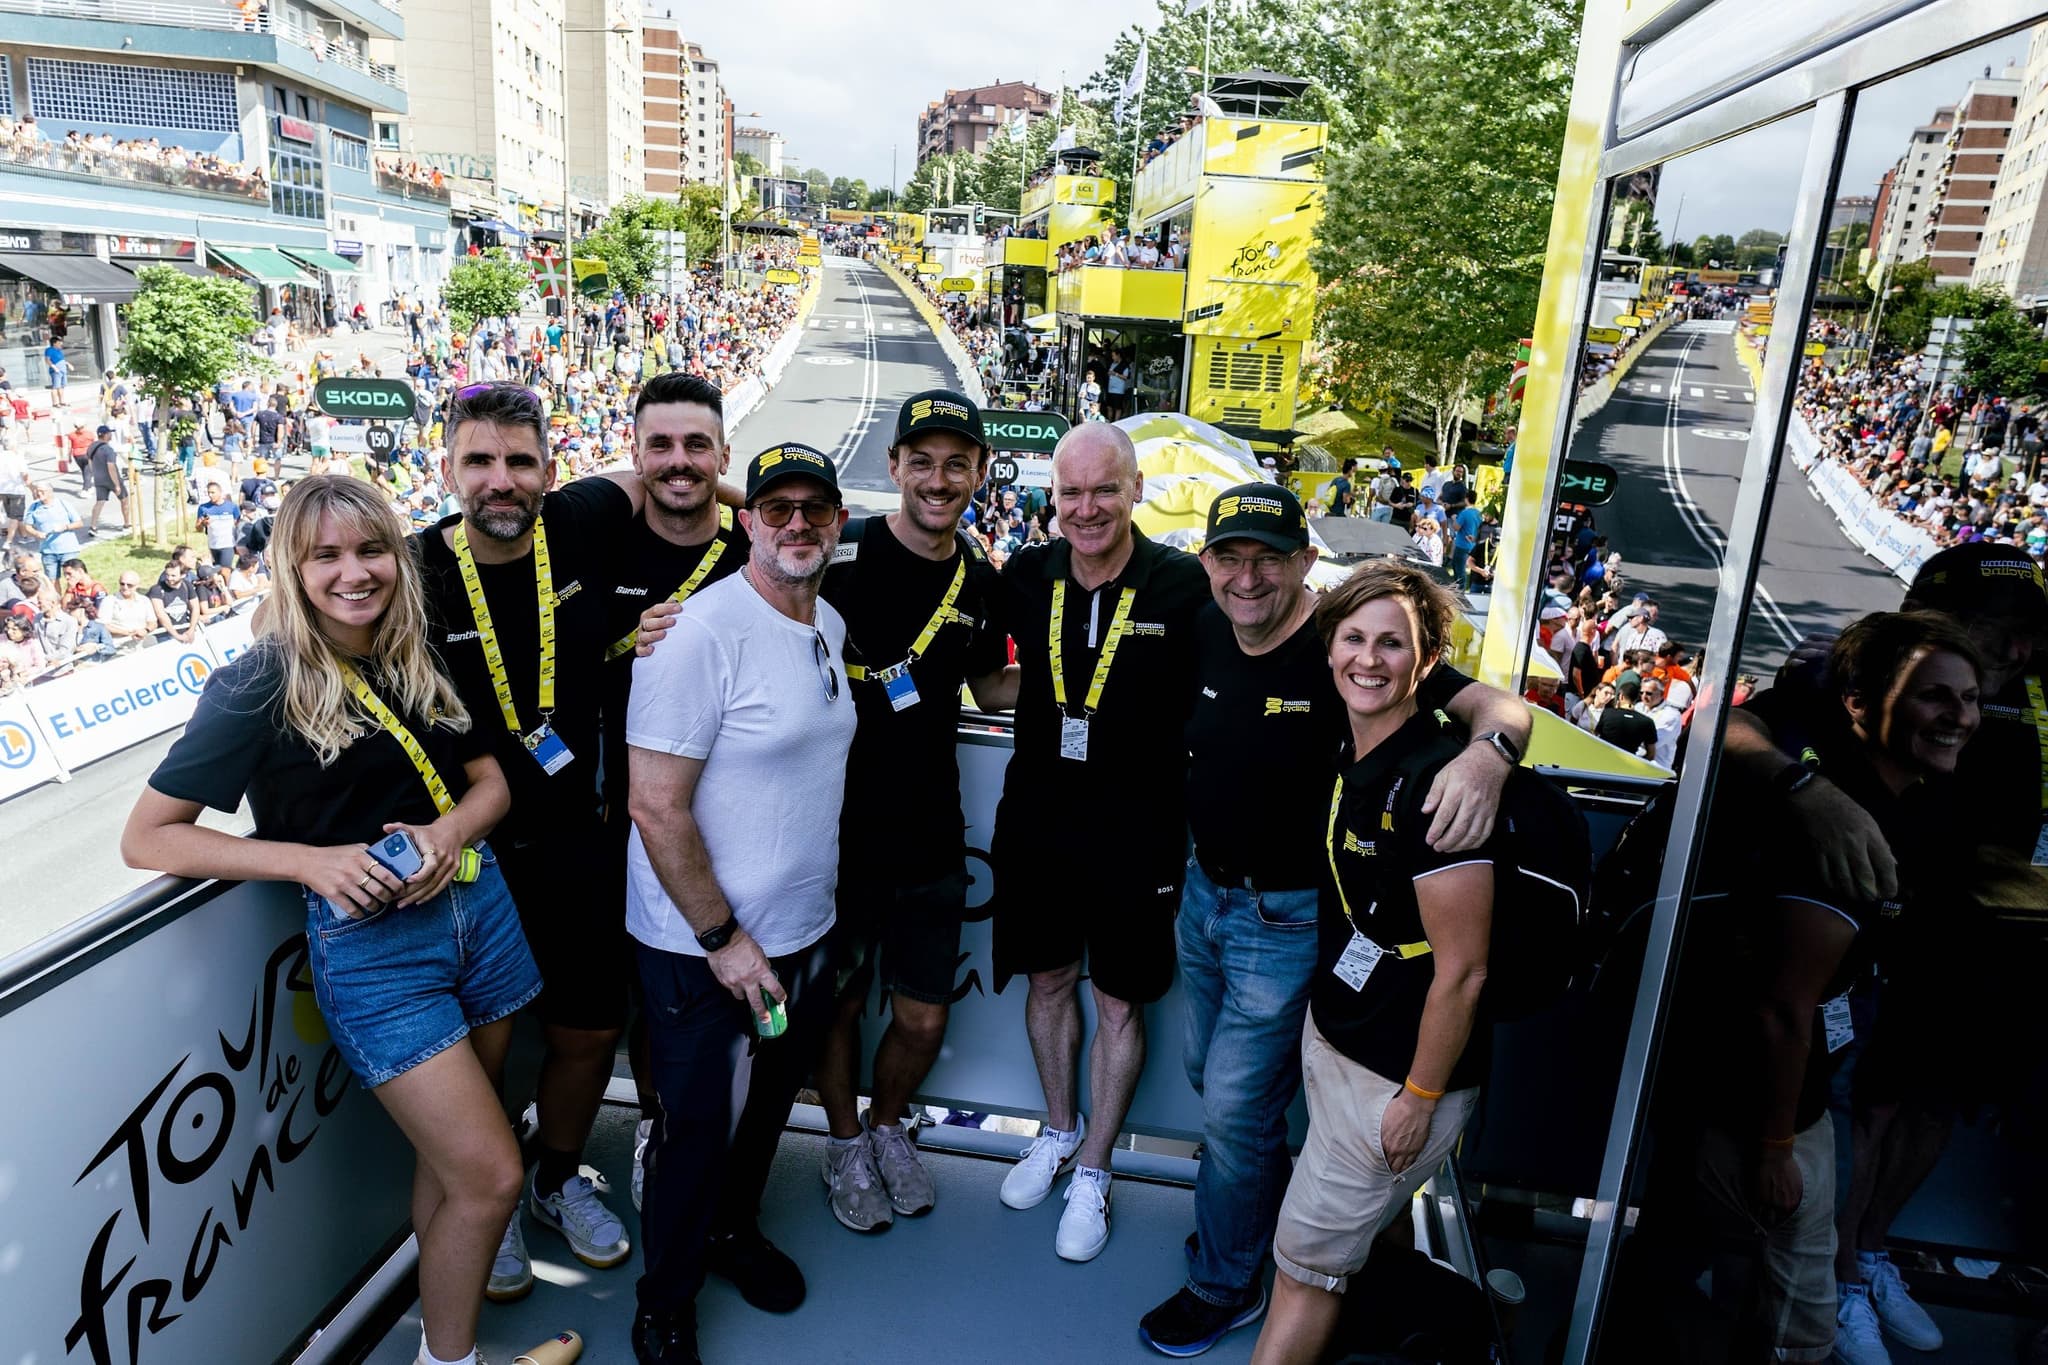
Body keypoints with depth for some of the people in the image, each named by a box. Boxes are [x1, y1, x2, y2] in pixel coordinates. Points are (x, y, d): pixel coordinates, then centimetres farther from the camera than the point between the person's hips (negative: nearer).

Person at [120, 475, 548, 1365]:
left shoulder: (423, 659, 6)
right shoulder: (260, 686, -10)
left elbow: (491, 783, 10)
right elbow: (146, 838, -7)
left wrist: (451, 829, -13)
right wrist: (311, 860, -20)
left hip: (477, 907, 5)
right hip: (367, 941, -5)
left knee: (448, 1148, 17)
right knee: (489, 1176, -4)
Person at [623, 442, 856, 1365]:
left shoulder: (831, 625, 4)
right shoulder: (700, 632, -21)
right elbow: (655, 807, -22)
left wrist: (805, 911, 14)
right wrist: (723, 937, -18)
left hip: (804, 935, 7)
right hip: (707, 951, -7)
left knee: (766, 1110, 25)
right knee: (699, 1132, 11)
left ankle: (734, 1229, 52)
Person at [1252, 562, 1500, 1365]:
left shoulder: (1437, 779, -26)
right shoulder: (1350, 757, 1)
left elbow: (1461, 970, -22)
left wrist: (1421, 1098, -14)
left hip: (1397, 1073, -7)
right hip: (1330, 1038, 8)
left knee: (1307, 1257, 7)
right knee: (1364, 1224, 24)